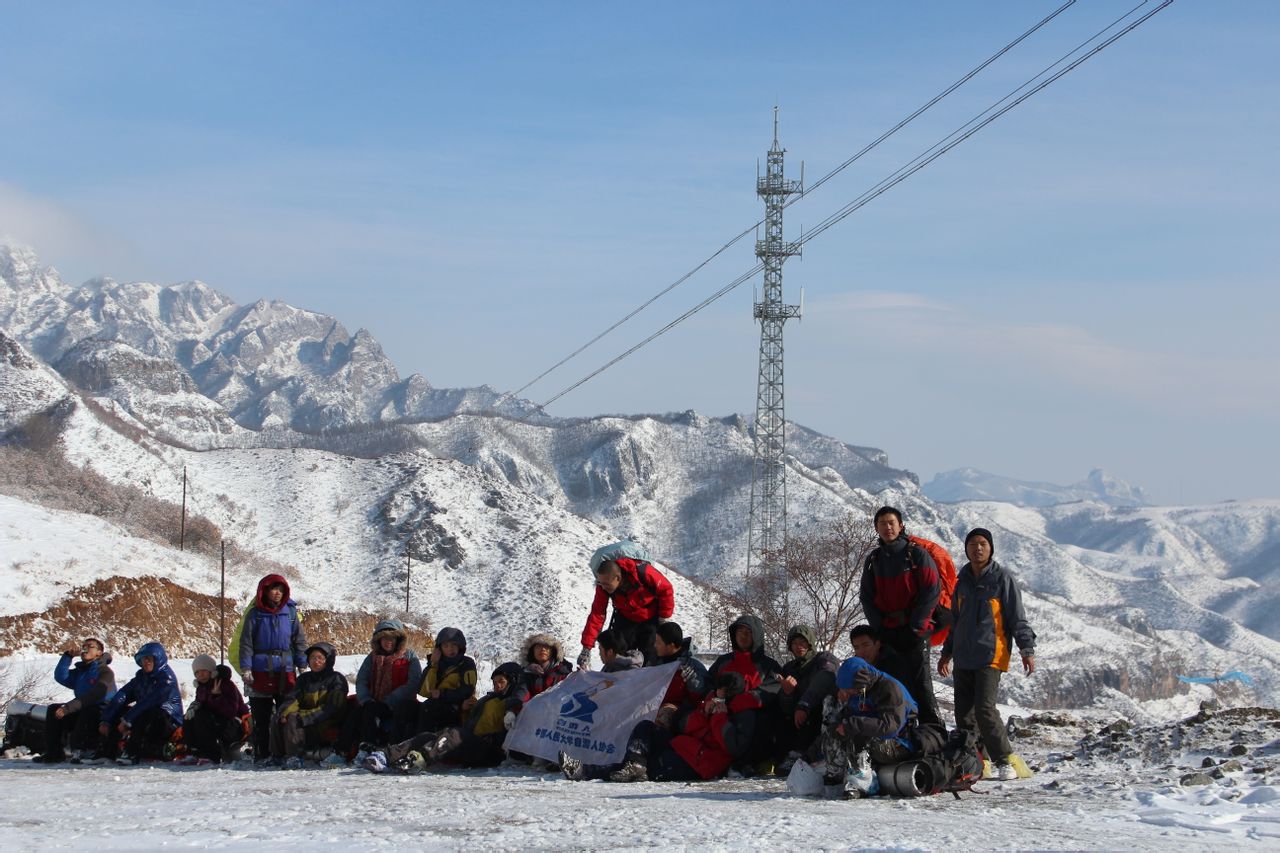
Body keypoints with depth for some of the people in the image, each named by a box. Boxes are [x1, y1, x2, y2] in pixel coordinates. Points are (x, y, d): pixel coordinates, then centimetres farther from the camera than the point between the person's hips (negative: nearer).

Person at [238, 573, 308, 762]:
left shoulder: (290, 612, 7)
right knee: (261, 718, 2)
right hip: (261, 672, -2)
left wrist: (303, 667, 3)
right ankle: (261, 754, 7)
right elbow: (246, 643, 0)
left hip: (286, 670, 2)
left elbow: (299, 641, 9)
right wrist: (246, 669, -8)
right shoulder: (255, 614, 1)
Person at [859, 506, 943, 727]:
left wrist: (915, 628, -11)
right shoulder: (873, 560, 13)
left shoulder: (917, 554, -2)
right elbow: (867, 598, 13)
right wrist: (880, 627, -1)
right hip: (886, 634, 5)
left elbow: (932, 591, -8)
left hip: (914, 632, -5)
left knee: (920, 684, -10)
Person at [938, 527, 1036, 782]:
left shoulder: (1002, 579, -2)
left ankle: (1004, 761, -8)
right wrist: (948, 652, 27)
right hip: (963, 658, 6)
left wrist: (1027, 649, -12)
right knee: (964, 712, 3)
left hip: (991, 657, -6)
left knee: (985, 708, -17)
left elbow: (1017, 617, -4)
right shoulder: (963, 580, 15)